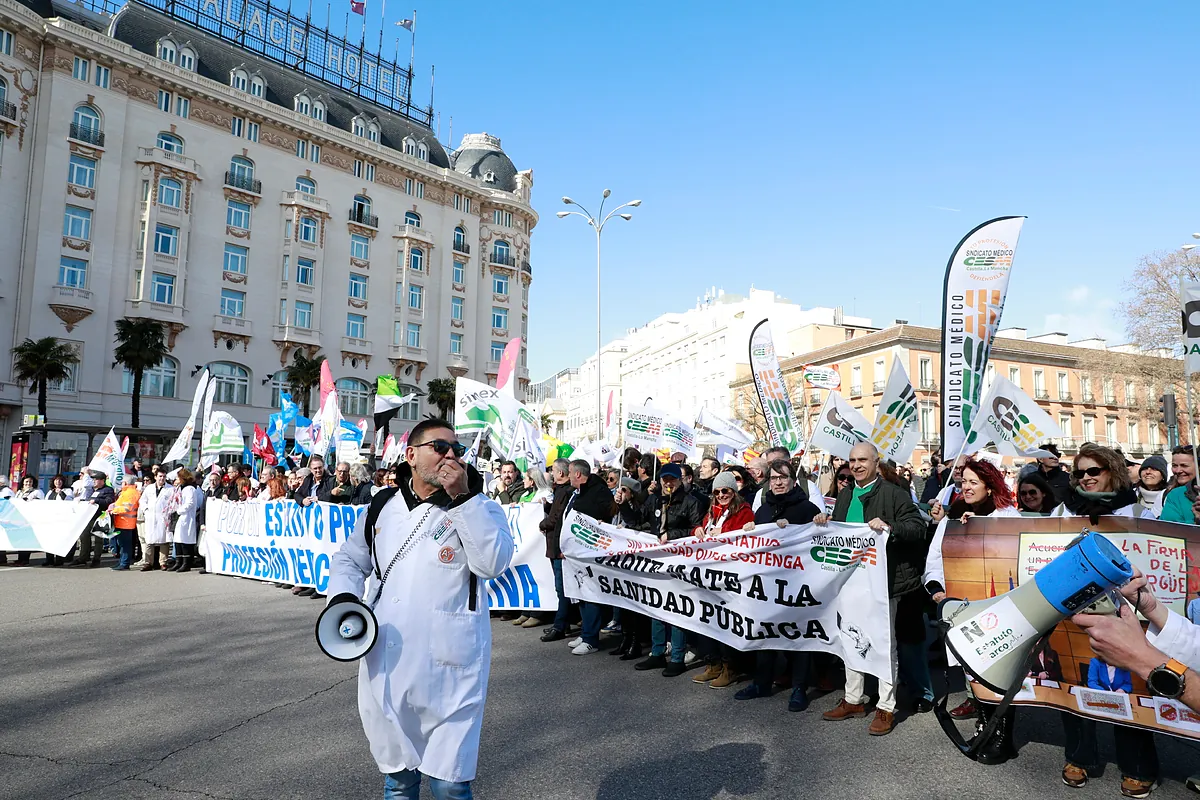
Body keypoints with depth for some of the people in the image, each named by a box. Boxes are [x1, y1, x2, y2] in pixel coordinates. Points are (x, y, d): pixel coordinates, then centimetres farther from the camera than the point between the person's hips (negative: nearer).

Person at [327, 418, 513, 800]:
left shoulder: (480, 507, -2)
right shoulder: (382, 506, 8)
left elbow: (493, 563, -20)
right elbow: (349, 559, 21)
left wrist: (462, 497, -21)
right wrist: (343, 596, 1)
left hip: (448, 664, -4)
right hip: (386, 662, 4)